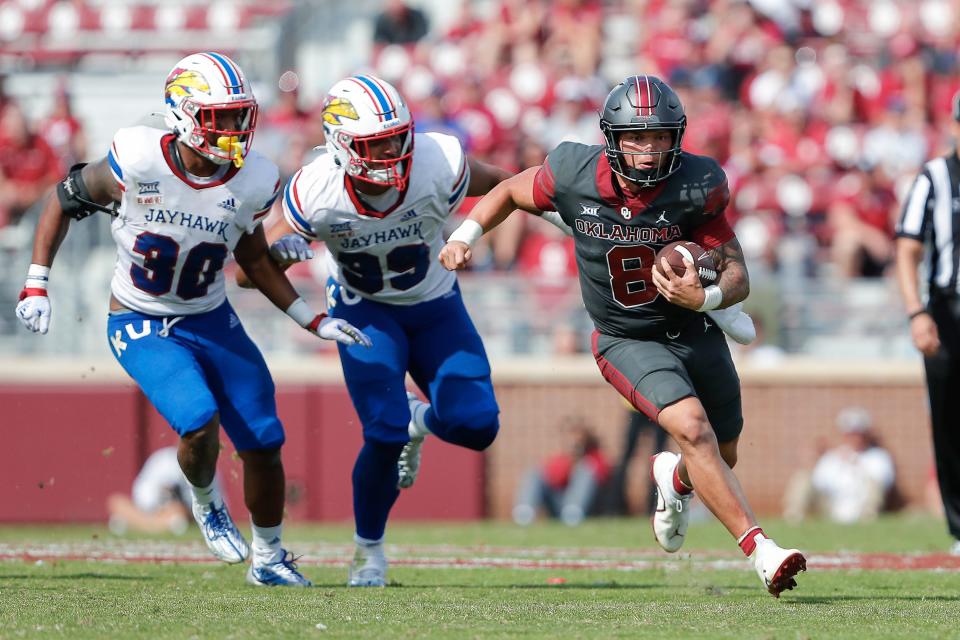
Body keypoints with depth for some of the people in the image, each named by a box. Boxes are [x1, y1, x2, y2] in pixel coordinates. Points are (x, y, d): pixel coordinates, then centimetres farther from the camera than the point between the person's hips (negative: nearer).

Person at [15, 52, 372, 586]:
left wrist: (313, 321, 2)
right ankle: (206, 502, 11)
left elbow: (256, 261, 6)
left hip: (212, 321, 4)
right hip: (141, 327, -4)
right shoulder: (139, 163, -23)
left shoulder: (250, 181, -12)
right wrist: (36, 287, -11)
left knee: (263, 443, 1)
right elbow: (64, 202, -7)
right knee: (199, 423, -25)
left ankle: (269, 557, 25)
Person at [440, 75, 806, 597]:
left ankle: (674, 477, 53)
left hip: (695, 331, 2)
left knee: (720, 458, 15)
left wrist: (705, 298, -38)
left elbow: (738, 277, -17)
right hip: (627, 340, -2)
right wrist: (464, 237, -9)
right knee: (694, 430, -26)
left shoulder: (695, 186, -21)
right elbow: (512, 191, 3)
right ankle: (760, 550, -23)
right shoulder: (576, 176, -20)